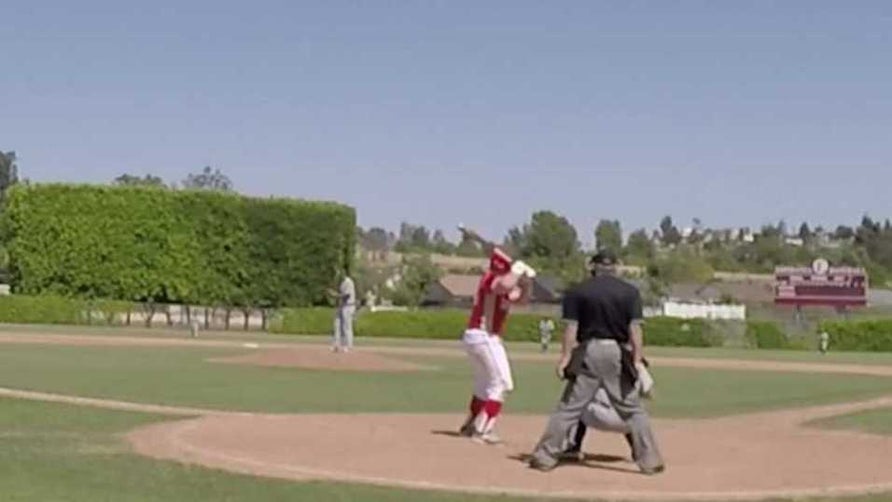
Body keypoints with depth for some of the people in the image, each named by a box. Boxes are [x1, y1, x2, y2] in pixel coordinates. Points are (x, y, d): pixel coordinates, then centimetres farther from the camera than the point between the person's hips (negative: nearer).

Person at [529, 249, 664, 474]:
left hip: (588, 352, 0)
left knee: (569, 406, 5)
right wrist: (637, 359, -5)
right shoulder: (630, 291, 2)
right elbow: (635, 328, -5)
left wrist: (565, 357, -4)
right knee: (633, 410, 7)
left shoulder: (578, 291, 1)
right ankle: (650, 461, 7)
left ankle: (545, 456, 5)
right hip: (618, 353, 0)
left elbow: (571, 327, -5)